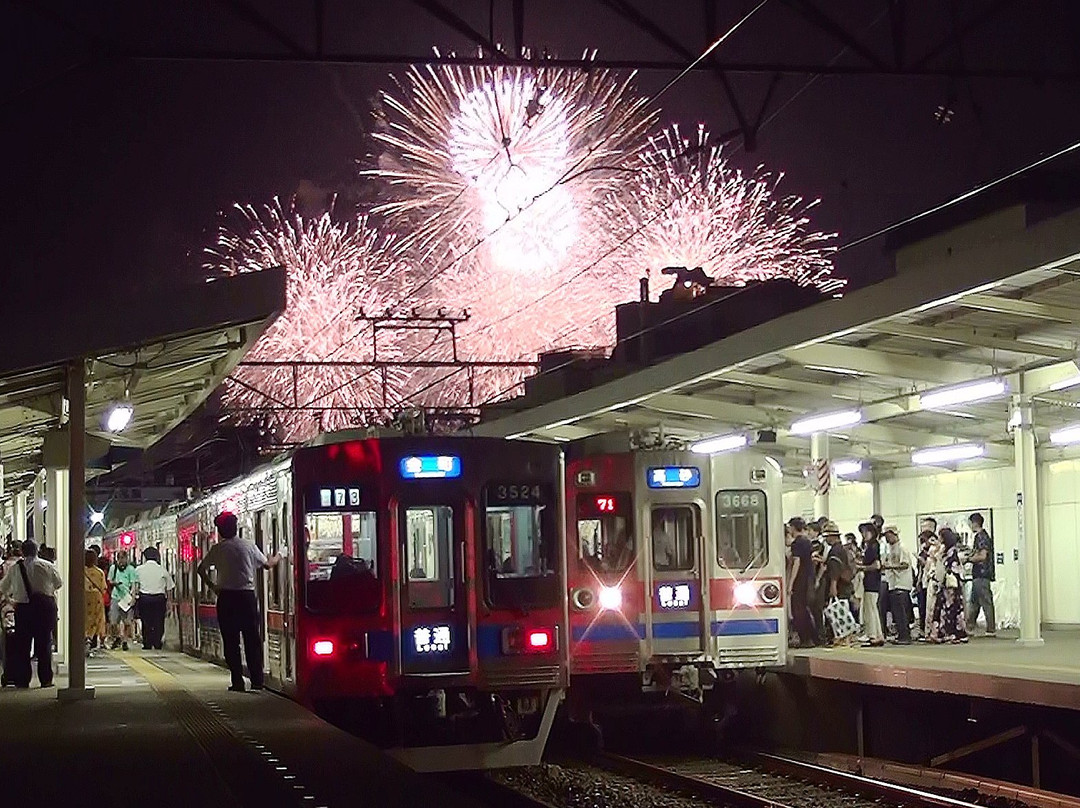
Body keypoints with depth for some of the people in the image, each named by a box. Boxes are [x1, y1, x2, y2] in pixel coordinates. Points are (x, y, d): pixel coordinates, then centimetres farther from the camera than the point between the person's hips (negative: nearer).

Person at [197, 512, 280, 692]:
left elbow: (202, 569, 3)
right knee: (252, 639, 5)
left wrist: (212, 586, 15)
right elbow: (267, 564, 12)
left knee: (231, 641, 4)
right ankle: (257, 680, 0)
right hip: (247, 596, 0)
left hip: (226, 597, 0)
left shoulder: (217, 549, 0)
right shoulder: (249, 546, 0)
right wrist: (276, 558, 33)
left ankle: (237, 682, 1)